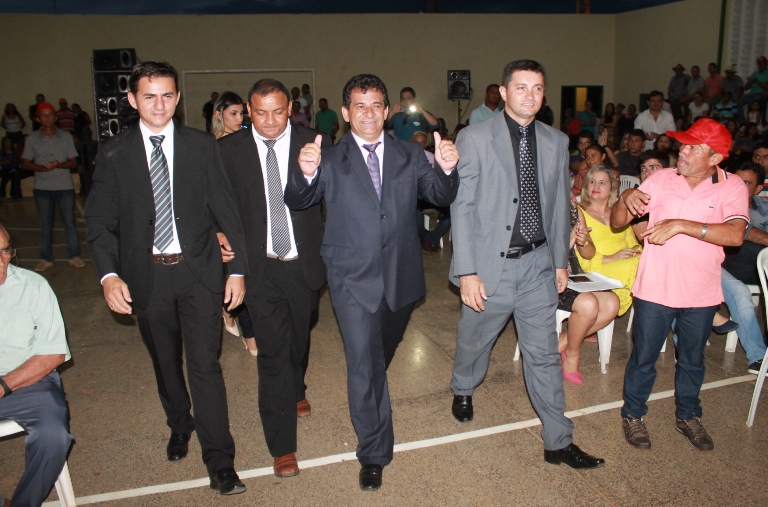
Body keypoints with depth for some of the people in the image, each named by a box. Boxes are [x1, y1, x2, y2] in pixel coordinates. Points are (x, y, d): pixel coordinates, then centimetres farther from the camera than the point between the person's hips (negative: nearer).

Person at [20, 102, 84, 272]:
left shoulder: (66, 136, 3)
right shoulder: (32, 138, 3)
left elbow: (73, 162, 2)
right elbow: (25, 163, 2)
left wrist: (58, 165, -18)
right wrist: (42, 168, -17)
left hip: (65, 186, 0)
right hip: (42, 188, 1)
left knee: (69, 222, 2)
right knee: (45, 225, 6)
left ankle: (74, 256, 10)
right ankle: (46, 259, 14)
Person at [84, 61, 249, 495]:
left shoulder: (202, 146, 0)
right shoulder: (114, 154, 1)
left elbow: (226, 209, 0)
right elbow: (100, 220, 1)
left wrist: (239, 268, -4)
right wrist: (109, 274, -14)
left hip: (198, 270, -1)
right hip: (146, 275, 2)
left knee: (205, 364, -4)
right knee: (165, 363, 17)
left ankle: (220, 463, 7)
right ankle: (180, 425, 44)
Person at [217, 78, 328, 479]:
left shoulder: (314, 143, -4)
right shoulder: (229, 150, -3)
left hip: (304, 265, 2)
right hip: (260, 267, -1)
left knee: (299, 340, 22)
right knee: (272, 352, -2)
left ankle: (295, 391, 55)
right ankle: (282, 447, 11)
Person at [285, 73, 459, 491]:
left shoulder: (409, 155, 4)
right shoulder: (330, 160, -4)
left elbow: (441, 196, -2)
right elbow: (298, 202, -13)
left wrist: (447, 170, -25)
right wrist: (305, 174, -36)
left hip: (401, 275, 3)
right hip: (353, 278, -3)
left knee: (383, 352, 25)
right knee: (364, 363, -4)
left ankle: (370, 399, 56)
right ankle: (373, 453, 13)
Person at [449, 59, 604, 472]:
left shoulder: (556, 142, 6)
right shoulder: (474, 139, -8)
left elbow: (560, 206, 12)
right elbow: (462, 208, -11)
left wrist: (561, 260, 12)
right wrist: (467, 272, -14)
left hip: (538, 263, 3)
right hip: (490, 263, -3)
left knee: (544, 353, 9)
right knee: (474, 340, 17)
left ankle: (558, 442, 22)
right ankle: (463, 390, 49)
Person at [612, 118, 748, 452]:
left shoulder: (732, 187, -6)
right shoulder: (661, 179, -3)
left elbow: (735, 235, -23)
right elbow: (617, 223, -3)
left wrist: (683, 225, -29)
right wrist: (626, 199, -23)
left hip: (701, 293, 1)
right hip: (654, 288, 0)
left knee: (692, 360, 20)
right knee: (643, 357, 11)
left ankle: (687, 416, 42)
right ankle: (633, 414, 32)